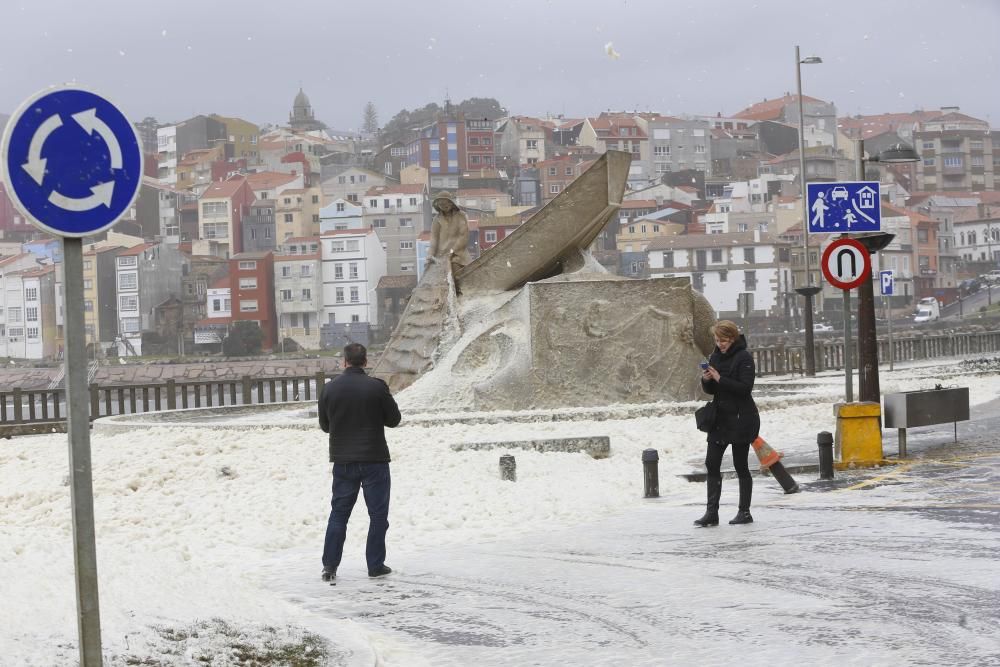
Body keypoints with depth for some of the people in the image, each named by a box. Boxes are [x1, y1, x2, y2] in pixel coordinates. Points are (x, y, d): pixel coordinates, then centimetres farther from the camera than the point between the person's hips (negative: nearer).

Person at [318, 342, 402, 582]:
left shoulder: (329, 388, -1)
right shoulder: (377, 387, -11)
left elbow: (324, 425, 9)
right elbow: (393, 420, -2)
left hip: (343, 461, 3)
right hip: (374, 460, -3)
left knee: (338, 512, 10)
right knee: (378, 513, 6)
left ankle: (330, 565, 6)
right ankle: (376, 565, 6)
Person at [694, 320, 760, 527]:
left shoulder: (744, 357, -10)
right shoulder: (715, 357, 10)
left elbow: (745, 387, -19)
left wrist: (720, 379, -23)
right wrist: (706, 380, -8)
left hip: (740, 419, -7)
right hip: (719, 417, 7)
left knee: (740, 465, 0)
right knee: (712, 463, 0)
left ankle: (744, 512, 9)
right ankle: (712, 512, 1)